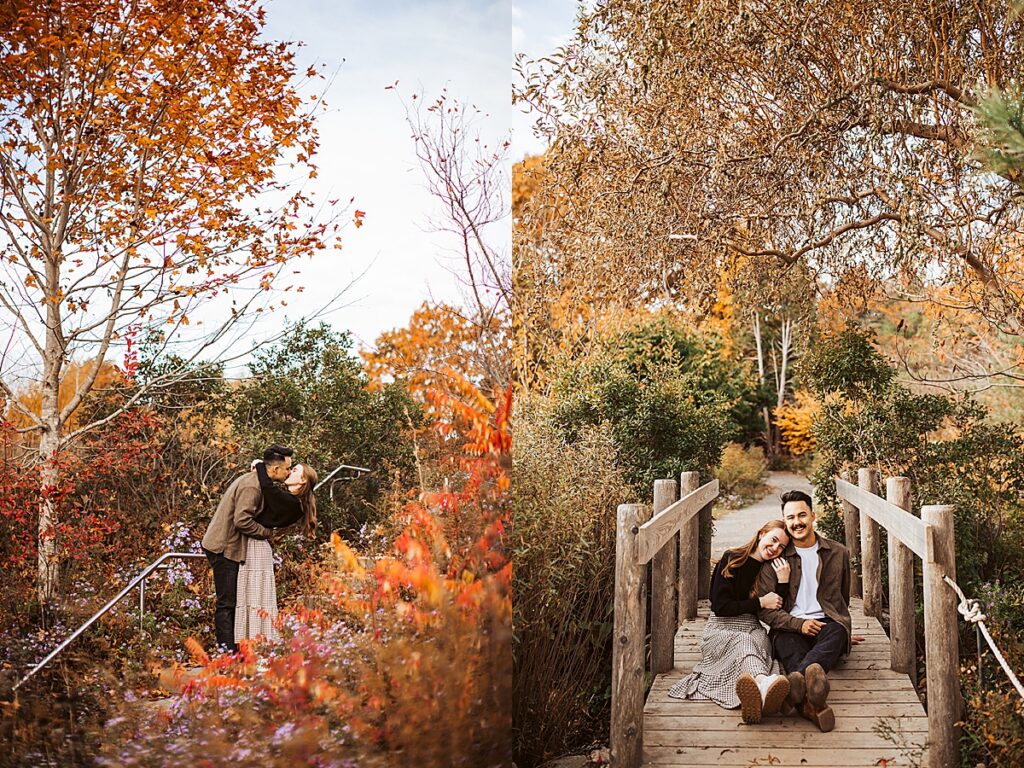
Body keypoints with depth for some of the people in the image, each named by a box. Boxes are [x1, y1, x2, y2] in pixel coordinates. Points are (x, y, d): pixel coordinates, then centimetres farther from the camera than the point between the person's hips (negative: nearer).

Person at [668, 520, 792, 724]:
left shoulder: (774, 568, 13)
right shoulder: (732, 560, 1)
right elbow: (720, 607, -5)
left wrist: (784, 581, -6)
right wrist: (760, 602, -7)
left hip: (753, 629, 2)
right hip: (723, 628, -2)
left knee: (757, 640, -38)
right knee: (743, 643, -39)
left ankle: (755, 695, -77)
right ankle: (762, 682, -78)